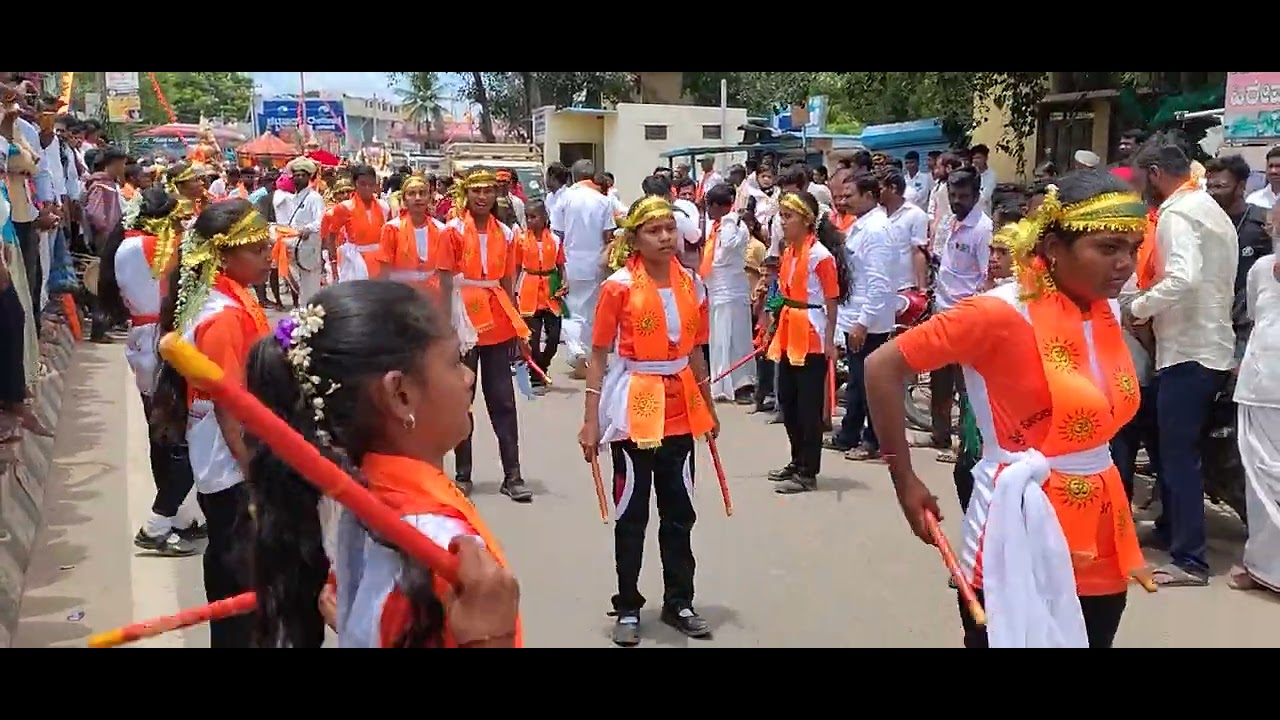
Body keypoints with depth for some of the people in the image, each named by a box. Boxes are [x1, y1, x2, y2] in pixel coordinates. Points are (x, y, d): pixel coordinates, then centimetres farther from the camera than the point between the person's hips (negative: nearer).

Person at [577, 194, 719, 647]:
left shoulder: (692, 284, 4)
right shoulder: (618, 286, -9)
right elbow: (599, 355, -7)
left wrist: (708, 407, 17)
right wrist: (591, 419, -10)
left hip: (681, 409, 4)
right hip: (633, 407, -4)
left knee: (679, 512, 12)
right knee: (632, 514, 6)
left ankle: (679, 603, 26)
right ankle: (628, 609, 19)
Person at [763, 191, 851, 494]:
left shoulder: (821, 255, -14)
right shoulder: (788, 252, 9)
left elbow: (832, 301, -13)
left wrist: (829, 341, -16)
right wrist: (774, 330, 17)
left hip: (812, 336, -9)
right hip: (788, 334, 9)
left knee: (809, 405, -1)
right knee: (787, 401, 15)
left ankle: (808, 472, 8)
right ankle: (798, 461, 30)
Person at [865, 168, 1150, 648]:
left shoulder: (1108, 311, 4)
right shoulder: (1003, 313, -17)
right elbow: (882, 368, -16)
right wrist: (905, 481, -12)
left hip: (1100, 535, 7)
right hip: (1023, 526, -7)